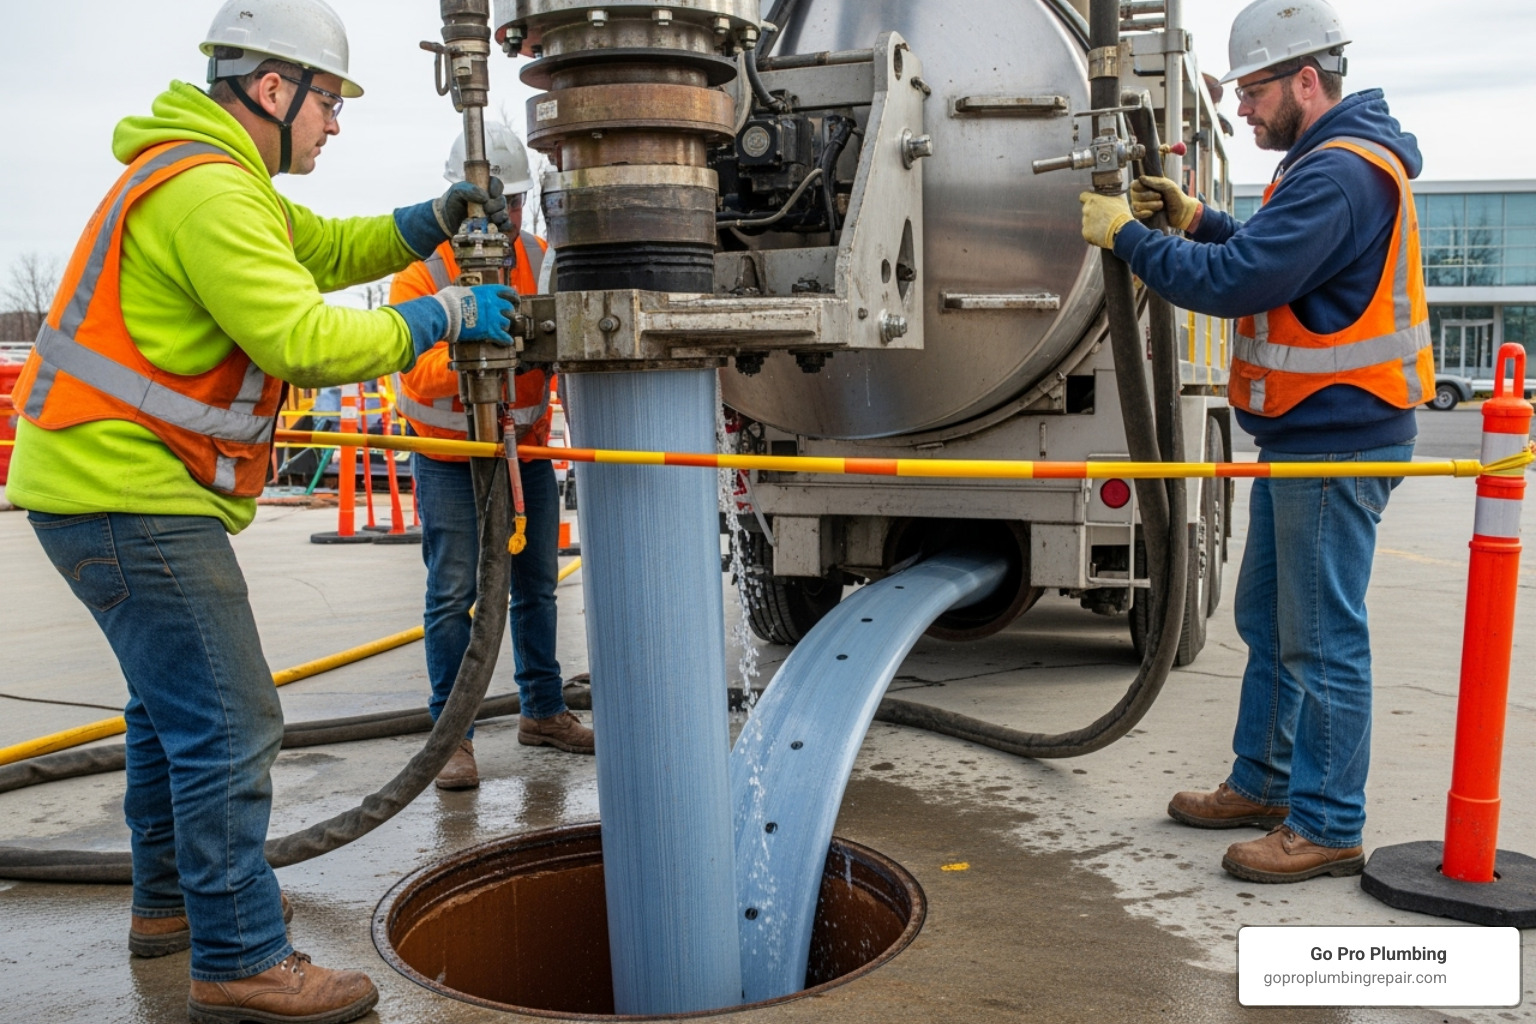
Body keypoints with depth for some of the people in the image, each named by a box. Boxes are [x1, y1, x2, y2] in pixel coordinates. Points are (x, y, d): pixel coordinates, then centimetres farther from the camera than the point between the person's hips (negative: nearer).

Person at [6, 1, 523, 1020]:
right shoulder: (207, 190, -19)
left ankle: (173, 899, 37)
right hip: (132, 493, -12)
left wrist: (431, 222, 6)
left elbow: (326, 248, 21)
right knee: (229, 725, -9)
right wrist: (443, 316, -15)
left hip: (114, 482, 12)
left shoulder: (224, 178, 16)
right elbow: (303, 339, -25)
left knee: (175, 705, 22)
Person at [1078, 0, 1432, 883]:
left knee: (1323, 637, -3)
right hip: (1305, 439, 11)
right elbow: (1277, 255, 22)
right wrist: (1197, 219, 9)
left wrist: (1128, 235, -15)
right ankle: (1264, 784, 31)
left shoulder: (1339, 174, -19)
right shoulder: (1330, 162, 16)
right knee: (1267, 620, 18)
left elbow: (1234, 281, -25)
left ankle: (1328, 827, 8)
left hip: (1337, 446, -11)